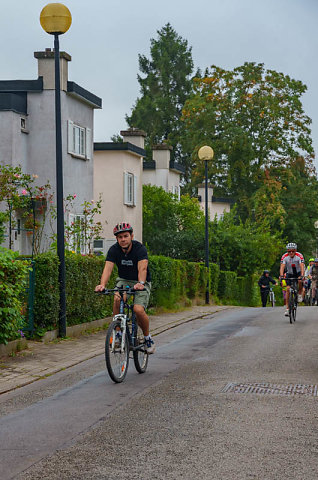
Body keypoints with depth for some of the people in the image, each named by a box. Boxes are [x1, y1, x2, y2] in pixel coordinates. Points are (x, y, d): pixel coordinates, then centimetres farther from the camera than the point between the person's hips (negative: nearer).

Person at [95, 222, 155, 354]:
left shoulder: (140, 248, -22)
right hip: (123, 280, 3)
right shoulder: (114, 250, -13)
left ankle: (148, 338, 3)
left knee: (138, 310, -23)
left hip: (141, 283, -3)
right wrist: (102, 284, -45)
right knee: (117, 299, -29)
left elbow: (142, 268, -37)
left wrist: (140, 283, -56)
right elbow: (108, 268, -27)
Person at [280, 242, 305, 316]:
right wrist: (281, 276, -46)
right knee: (288, 289, -13)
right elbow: (282, 267, -29)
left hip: (298, 272, -1)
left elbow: (302, 267, -34)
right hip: (289, 274, 1)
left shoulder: (299, 256, -24)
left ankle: (300, 294, -4)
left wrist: (302, 276, -49)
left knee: (300, 281, -34)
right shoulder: (284, 257, -20)